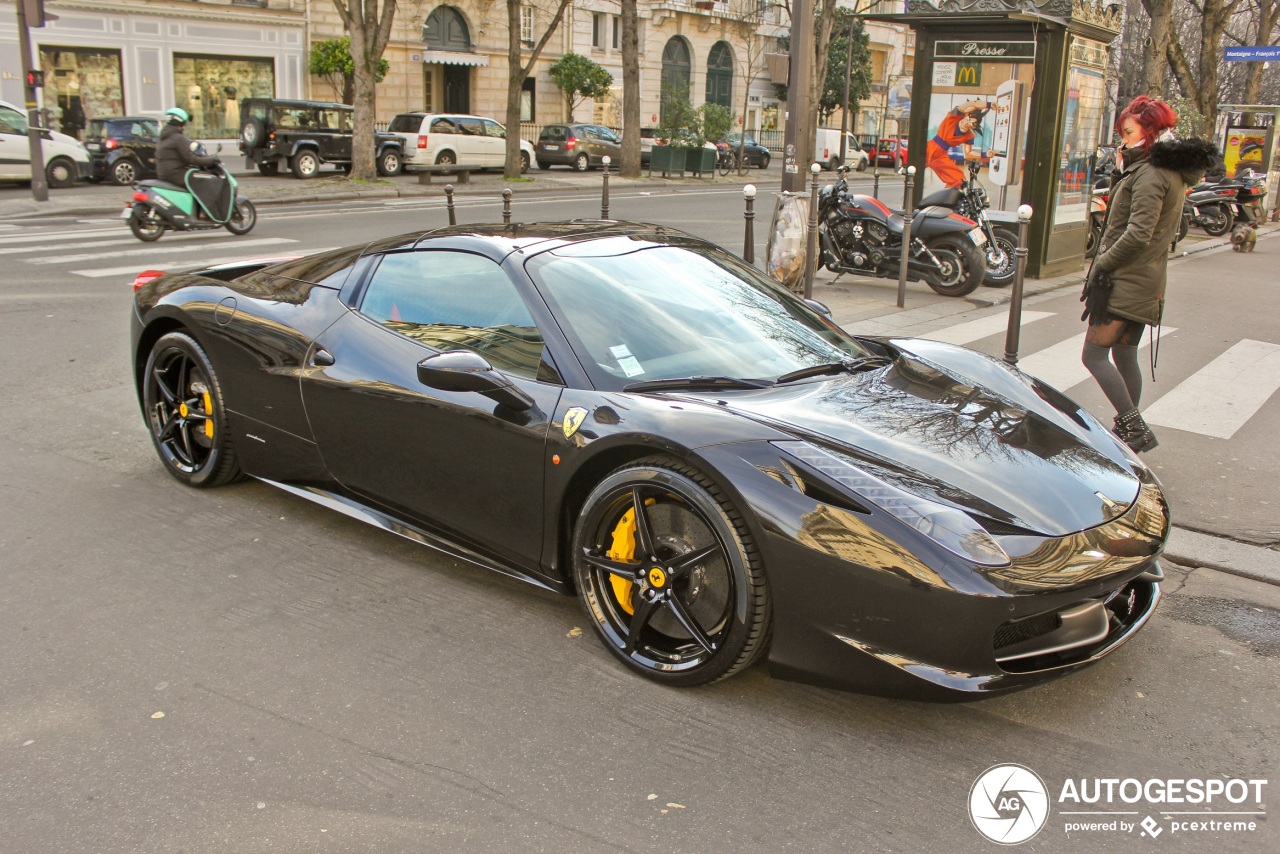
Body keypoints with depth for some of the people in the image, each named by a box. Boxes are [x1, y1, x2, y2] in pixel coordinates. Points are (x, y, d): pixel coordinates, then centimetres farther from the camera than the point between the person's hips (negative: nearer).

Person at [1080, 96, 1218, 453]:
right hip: (1145, 280, 10)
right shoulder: (1174, 171, 15)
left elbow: (1138, 233, -24)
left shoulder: (1150, 173, -16)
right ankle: (1129, 429, 22)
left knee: (1094, 354, -10)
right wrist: (1125, 168, 10)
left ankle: (1135, 428, -11)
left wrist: (1101, 265, -14)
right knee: (1124, 355, 15)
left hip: (1123, 279, -10)